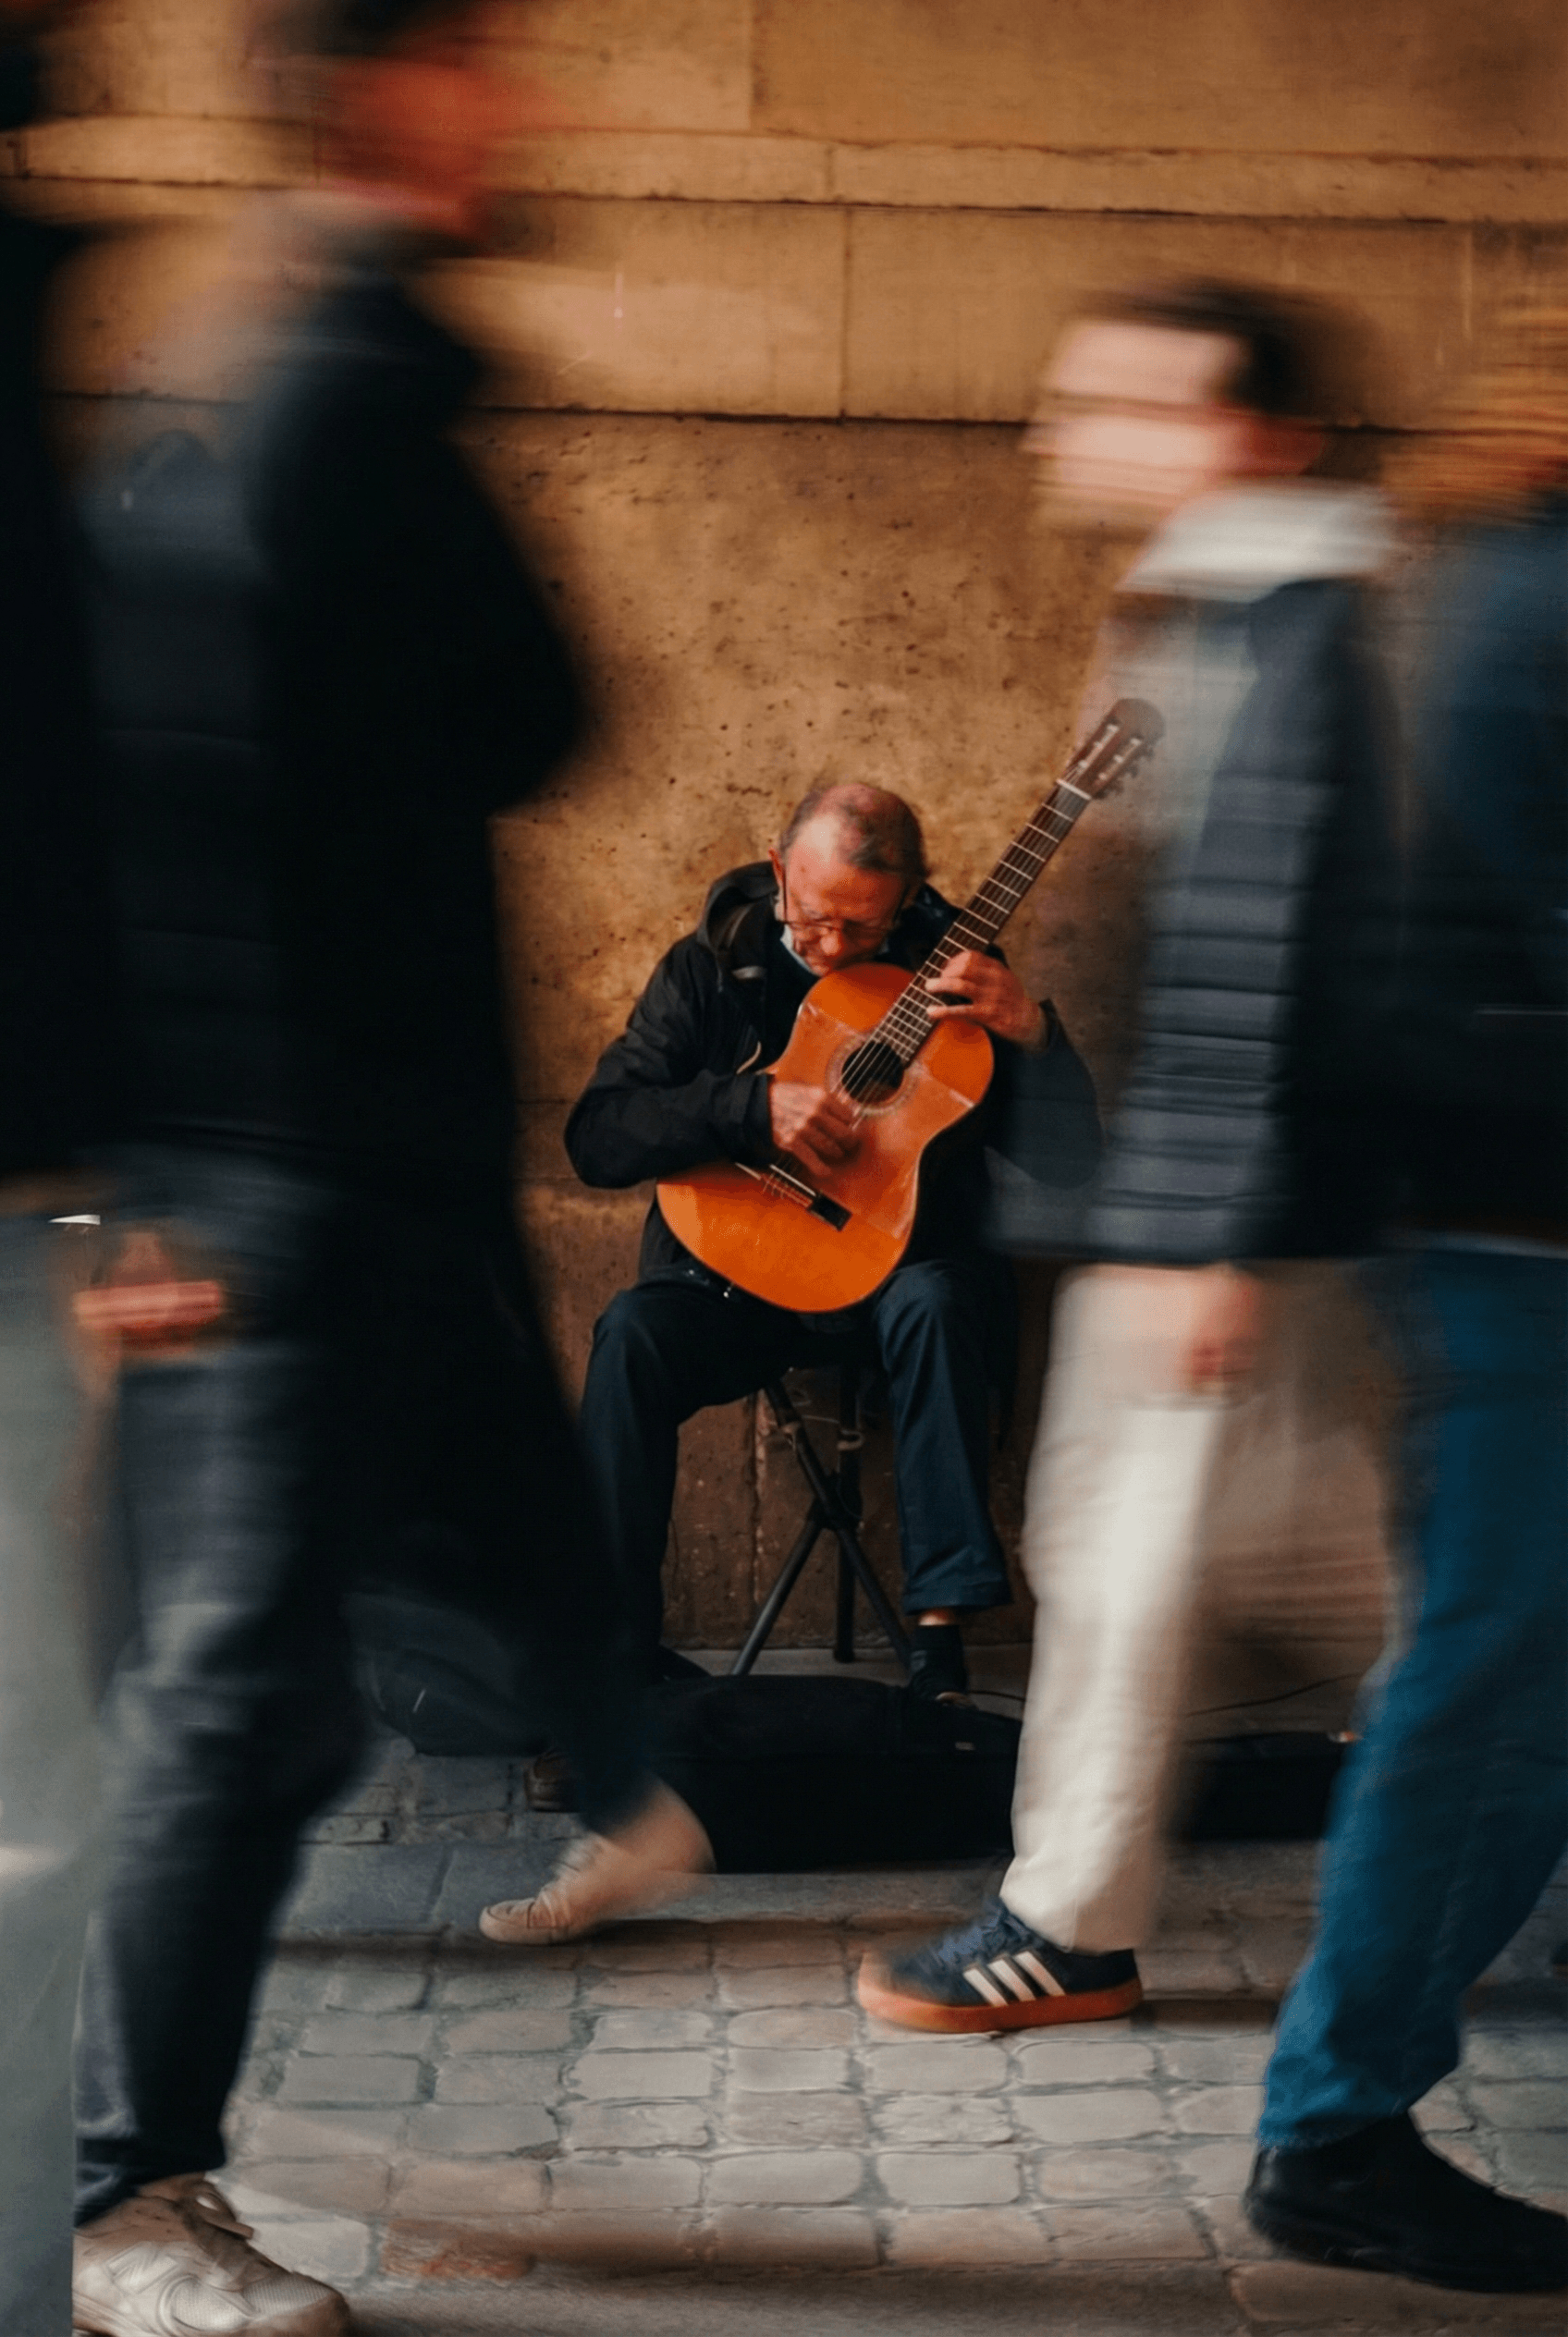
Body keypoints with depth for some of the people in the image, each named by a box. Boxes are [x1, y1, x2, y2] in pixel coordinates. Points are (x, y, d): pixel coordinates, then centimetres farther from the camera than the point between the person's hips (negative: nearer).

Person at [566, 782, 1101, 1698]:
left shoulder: (949, 975, 0)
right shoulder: (711, 968, 2)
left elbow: (1073, 1159, -4)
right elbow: (597, 1137, -8)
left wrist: (1033, 1035, -23)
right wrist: (757, 1106, -21)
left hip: (898, 1270, -1)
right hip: (735, 1271, 1)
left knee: (935, 1301, -34)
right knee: (631, 1335, -28)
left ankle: (942, 1633, -30)